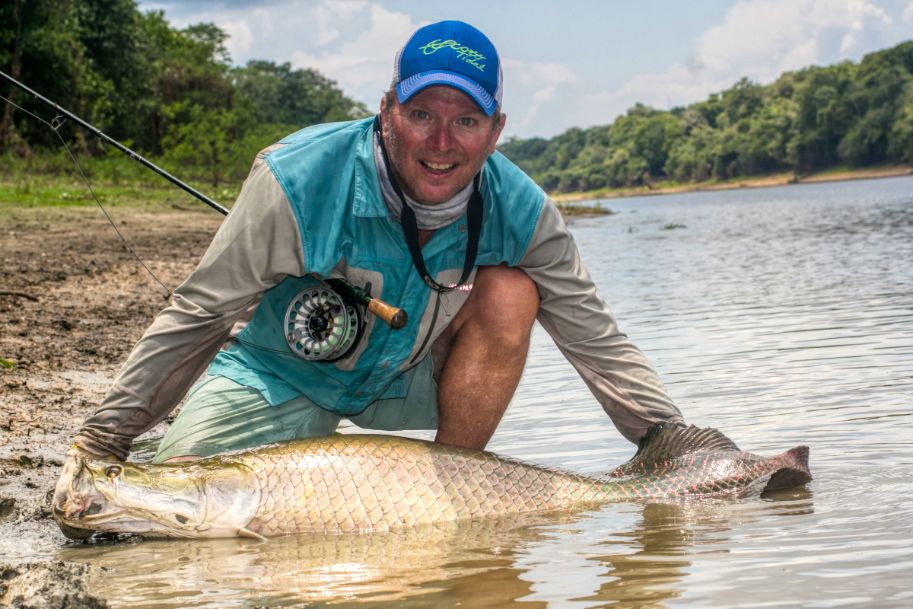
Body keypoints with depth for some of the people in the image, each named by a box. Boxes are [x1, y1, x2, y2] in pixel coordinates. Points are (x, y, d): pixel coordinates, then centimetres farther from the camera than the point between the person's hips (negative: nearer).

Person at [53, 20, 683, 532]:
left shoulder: (519, 211, -21)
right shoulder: (299, 180, -30)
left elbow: (596, 339, -12)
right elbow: (199, 316, -22)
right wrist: (101, 441, -21)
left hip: (409, 378, 2)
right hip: (287, 375, -2)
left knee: (510, 294, -25)